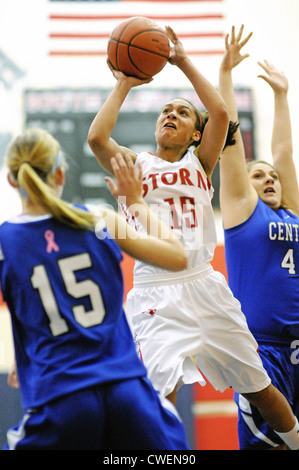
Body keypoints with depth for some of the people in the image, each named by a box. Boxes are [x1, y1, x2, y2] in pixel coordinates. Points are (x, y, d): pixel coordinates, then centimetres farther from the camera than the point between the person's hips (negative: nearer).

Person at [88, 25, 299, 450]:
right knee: (161, 392, -21)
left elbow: (220, 112, -3)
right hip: (155, 292, -2)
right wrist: (124, 85, 1)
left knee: (258, 388, 13)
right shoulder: (135, 165, 10)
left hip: (204, 285, 2)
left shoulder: (199, 163, 14)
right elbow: (96, 137, -9)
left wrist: (183, 62, 3)